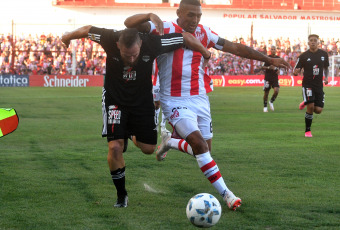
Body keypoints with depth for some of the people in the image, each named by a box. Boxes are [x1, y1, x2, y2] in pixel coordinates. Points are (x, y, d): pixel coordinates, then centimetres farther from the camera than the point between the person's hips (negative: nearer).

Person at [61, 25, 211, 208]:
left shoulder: (152, 43, -28)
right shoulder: (110, 39, -28)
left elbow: (185, 37, -14)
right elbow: (87, 30, -8)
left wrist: (205, 53, -1)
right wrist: (68, 37, 10)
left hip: (142, 100, 2)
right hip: (114, 98, -1)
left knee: (148, 148, 4)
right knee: (115, 146, -15)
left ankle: (134, 135, 42)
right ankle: (121, 195, 4)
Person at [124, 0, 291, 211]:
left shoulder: (204, 33, 4)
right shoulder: (164, 30, -10)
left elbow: (235, 47, 9)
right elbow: (130, 24, -19)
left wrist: (268, 59, 9)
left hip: (199, 99, 6)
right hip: (175, 101, -6)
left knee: (204, 150, 6)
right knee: (199, 143, -20)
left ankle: (170, 141, 35)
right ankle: (225, 192, -13)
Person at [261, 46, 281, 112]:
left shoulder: (278, 58, 7)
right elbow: (263, 67, -6)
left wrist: (278, 70, 1)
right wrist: (269, 67, -23)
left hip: (275, 78, 2)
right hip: (267, 78, -2)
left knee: (276, 90, -17)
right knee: (266, 92, 3)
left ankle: (271, 102, 9)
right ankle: (265, 107, 19)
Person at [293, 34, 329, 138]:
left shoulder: (324, 54, 5)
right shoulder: (303, 56, -3)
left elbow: (326, 68, 19)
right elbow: (295, 71, -1)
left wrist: (326, 77, 0)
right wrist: (295, 72, -25)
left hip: (319, 85, 3)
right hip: (307, 85, -3)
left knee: (318, 110, -3)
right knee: (310, 107, -17)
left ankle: (305, 103, 31)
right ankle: (307, 131, 1)